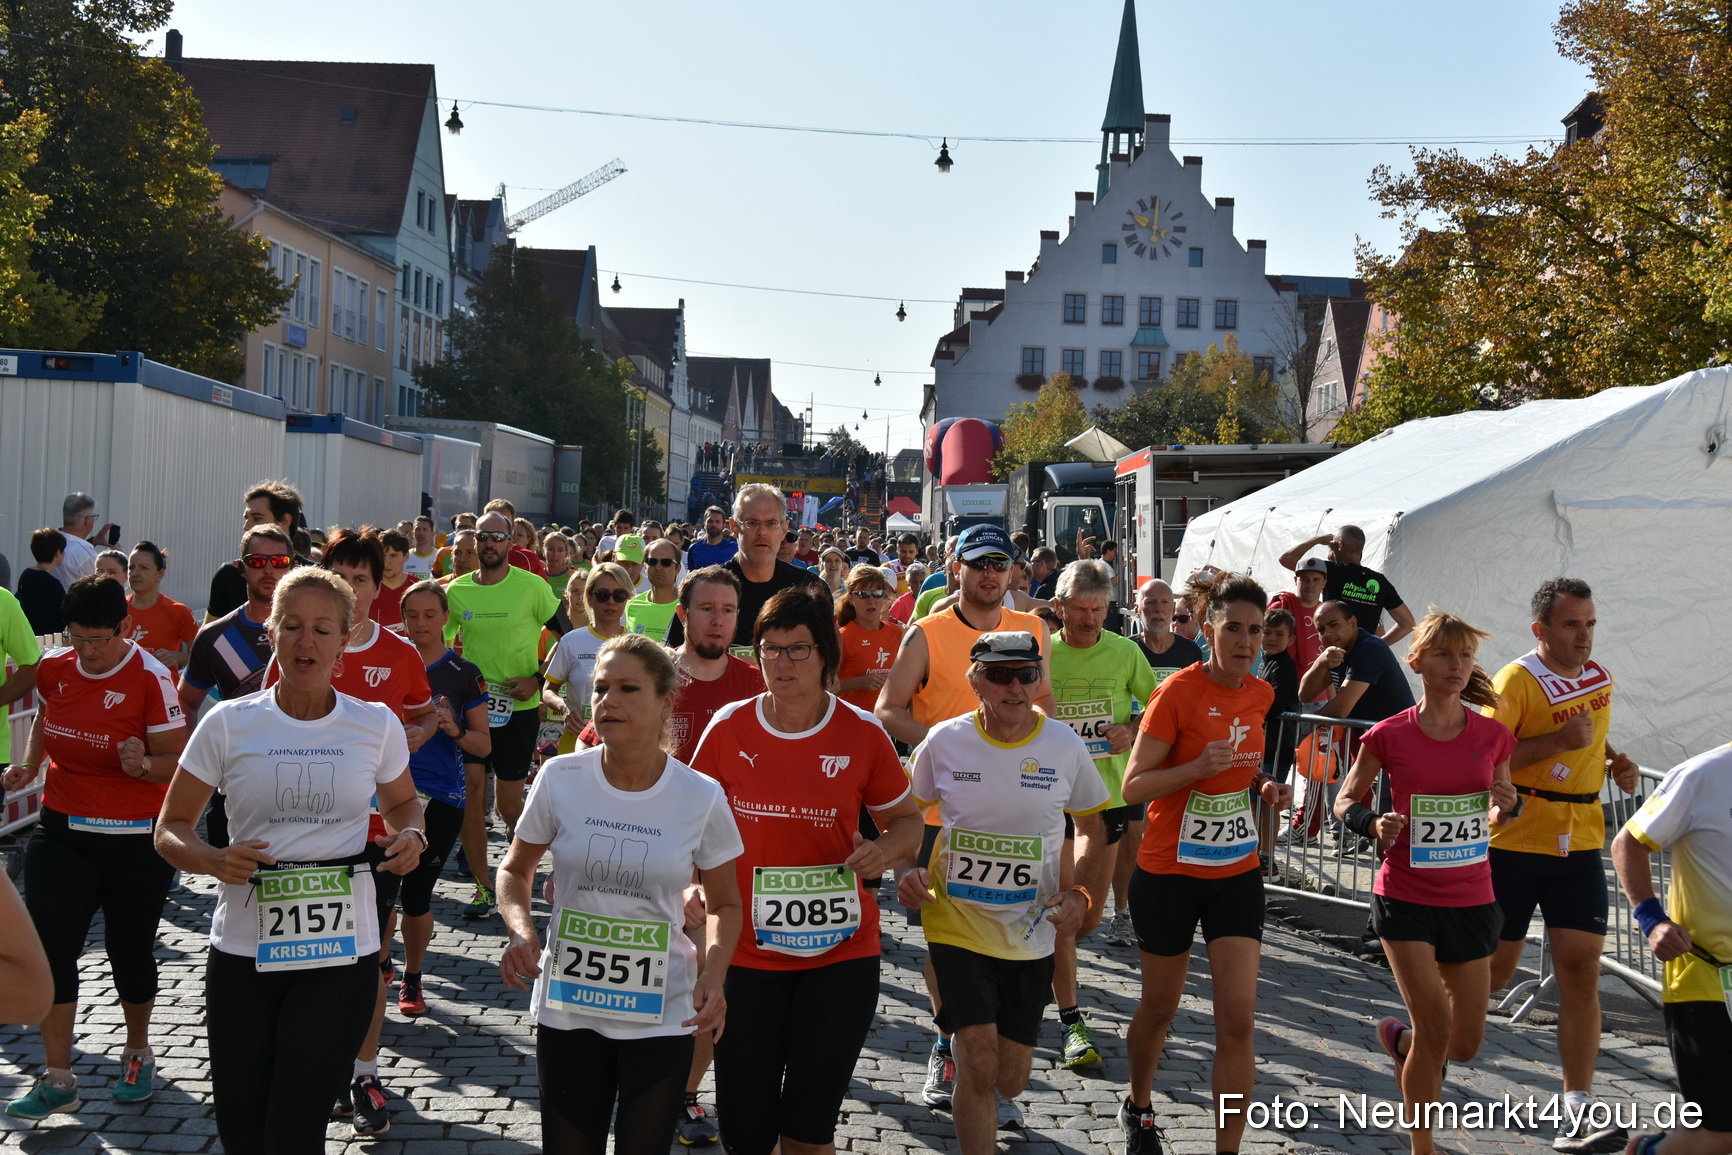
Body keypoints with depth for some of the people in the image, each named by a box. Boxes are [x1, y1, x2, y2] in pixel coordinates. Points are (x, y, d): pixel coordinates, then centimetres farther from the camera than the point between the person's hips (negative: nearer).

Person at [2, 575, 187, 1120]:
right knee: (48, 945, -5)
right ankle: (57, 1079, 6)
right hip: (61, 831, 4)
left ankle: (138, 1053, 35)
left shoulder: (150, 679, -15)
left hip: (136, 838, -4)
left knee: (129, 948, 9)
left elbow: (179, 761, -12)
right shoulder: (53, 669, 1)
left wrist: (144, 765, -32)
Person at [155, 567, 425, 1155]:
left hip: (341, 955, -1)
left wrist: (409, 835, -4)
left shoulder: (377, 725, 1)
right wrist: (214, 860, -16)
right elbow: (171, 829, 4)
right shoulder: (228, 724, -2)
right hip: (243, 951, 1)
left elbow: (401, 803, 19)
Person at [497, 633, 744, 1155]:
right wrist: (521, 930, -14)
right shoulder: (560, 779, -9)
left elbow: (725, 905, 2)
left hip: (662, 1018, -1)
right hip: (567, 1010, 1)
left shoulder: (701, 797, -10)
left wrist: (713, 975, -16)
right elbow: (515, 870, 6)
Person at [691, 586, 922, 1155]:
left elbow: (907, 819, 7)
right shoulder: (729, 726, -2)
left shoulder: (863, 734, -5)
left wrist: (886, 846, -15)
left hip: (840, 955, -1)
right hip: (744, 953, 1)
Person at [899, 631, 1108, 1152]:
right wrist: (909, 871, -11)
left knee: (1009, 1078, 11)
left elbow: (1091, 830, 8)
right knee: (978, 1059, -16)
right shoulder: (943, 742, -9)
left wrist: (1078, 892, -8)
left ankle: (999, 1097, 49)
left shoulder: (1065, 747, -7)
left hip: (1031, 934, 2)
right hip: (957, 927, -1)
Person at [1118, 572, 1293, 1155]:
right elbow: (1133, 787, -19)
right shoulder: (1178, 692, -16)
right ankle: (1138, 1108, 41)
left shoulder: (1259, 694, 2)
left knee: (1238, 1021, -5)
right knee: (1159, 1009, 14)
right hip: (1169, 873, -4)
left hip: (1236, 873, 4)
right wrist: (1199, 767, -33)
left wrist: (1264, 786, 1)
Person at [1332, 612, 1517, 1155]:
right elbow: (1345, 800, 4)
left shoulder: (1493, 736, -2)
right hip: (1406, 900, -3)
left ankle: (1400, 1038, 43)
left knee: (1466, 1042, 9)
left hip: (1470, 901, 3)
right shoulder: (1390, 736, -9)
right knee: (1436, 1031, -8)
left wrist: (1506, 807, -10)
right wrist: (1373, 825, -17)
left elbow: (1497, 817, 12)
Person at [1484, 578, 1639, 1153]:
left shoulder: (1599, 678, 11)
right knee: (1494, 968, 3)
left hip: (1579, 842, 5)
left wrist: (1614, 760, 10)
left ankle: (1578, 1108, -2)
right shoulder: (1516, 680, -12)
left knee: (1580, 968, -3)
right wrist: (1556, 741, -26)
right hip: (1514, 840, -5)